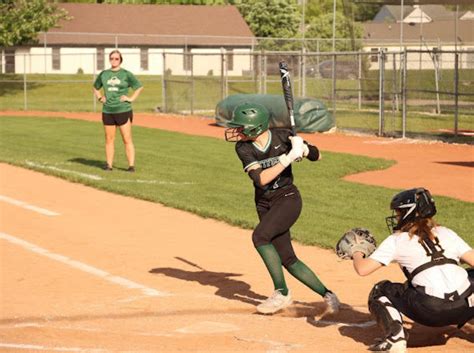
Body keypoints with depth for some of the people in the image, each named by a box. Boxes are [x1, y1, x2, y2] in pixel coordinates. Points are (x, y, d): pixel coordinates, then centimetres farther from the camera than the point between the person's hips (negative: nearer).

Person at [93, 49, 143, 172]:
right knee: (109, 139, 6)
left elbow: (139, 87, 5)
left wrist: (131, 98, -5)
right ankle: (109, 164, 11)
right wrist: (100, 98, 9)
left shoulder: (126, 74, 0)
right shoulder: (104, 74, 10)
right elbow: (96, 88, 25)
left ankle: (131, 165, -4)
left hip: (123, 110, -4)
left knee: (127, 139, -5)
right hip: (107, 111, 4)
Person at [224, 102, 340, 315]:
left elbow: (316, 156, -3)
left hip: (288, 199, -4)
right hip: (265, 204, 5)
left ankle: (282, 293, -17)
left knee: (260, 236, -27)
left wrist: (302, 148, -25)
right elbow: (260, 179, -22)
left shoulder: (282, 136, -14)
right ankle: (327, 295, 16)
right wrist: (288, 159, -30)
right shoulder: (243, 148, -9)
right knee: (287, 260, 3)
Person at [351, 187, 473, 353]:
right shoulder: (446, 233, 20)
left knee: (380, 291, 18)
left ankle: (395, 338, -1)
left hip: (430, 312, -4)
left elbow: (362, 269, 6)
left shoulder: (396, 240, 11)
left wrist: (356, 254, 27)